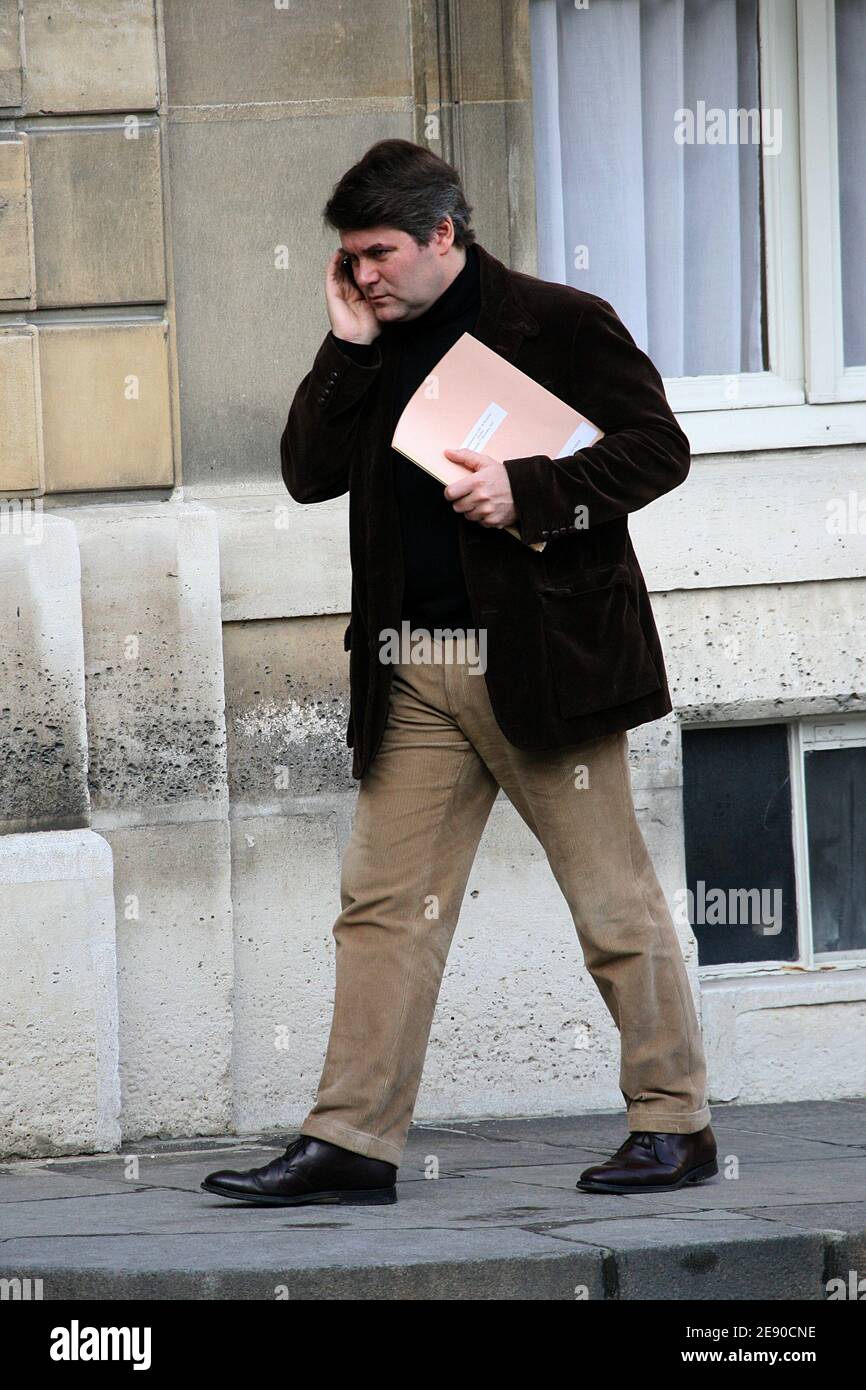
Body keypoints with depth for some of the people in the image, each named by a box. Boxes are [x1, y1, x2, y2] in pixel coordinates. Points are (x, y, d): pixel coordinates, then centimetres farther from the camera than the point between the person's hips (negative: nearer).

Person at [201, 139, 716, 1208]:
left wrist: (528, 489, -16)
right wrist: (348, 349, 0)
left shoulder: (559, 324, -3)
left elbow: (658, 449, -6)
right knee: (384, 902, 1)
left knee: (612, 897, 0)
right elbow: (309, 474, 8)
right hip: (414, 676, 6)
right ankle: (351, 1140, 2)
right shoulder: (378, 349, 14)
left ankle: (674, 1123, 9)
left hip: (538, 664, -6)